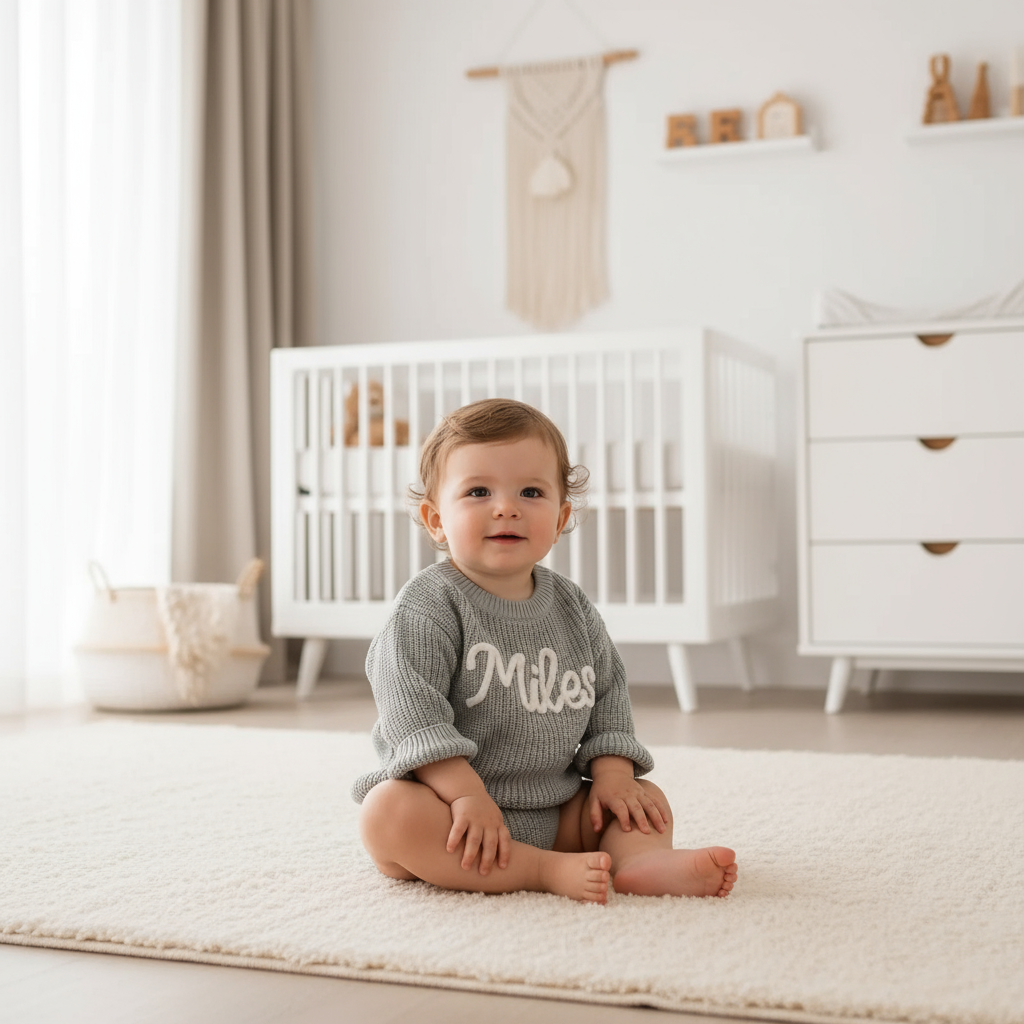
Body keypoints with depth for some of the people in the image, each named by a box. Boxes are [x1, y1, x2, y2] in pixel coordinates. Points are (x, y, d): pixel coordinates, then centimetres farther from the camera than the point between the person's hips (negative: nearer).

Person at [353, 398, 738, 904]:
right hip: (463, 810, -6)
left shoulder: (572, 607, 7)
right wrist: (466, 795, -28)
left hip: (557, 811, 6)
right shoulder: (428, 607, -12)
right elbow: (412, 711, -21)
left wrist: (613, 775, -1)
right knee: (389, 812, -33)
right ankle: (549, 871, -36)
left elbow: (608, 695, 13)